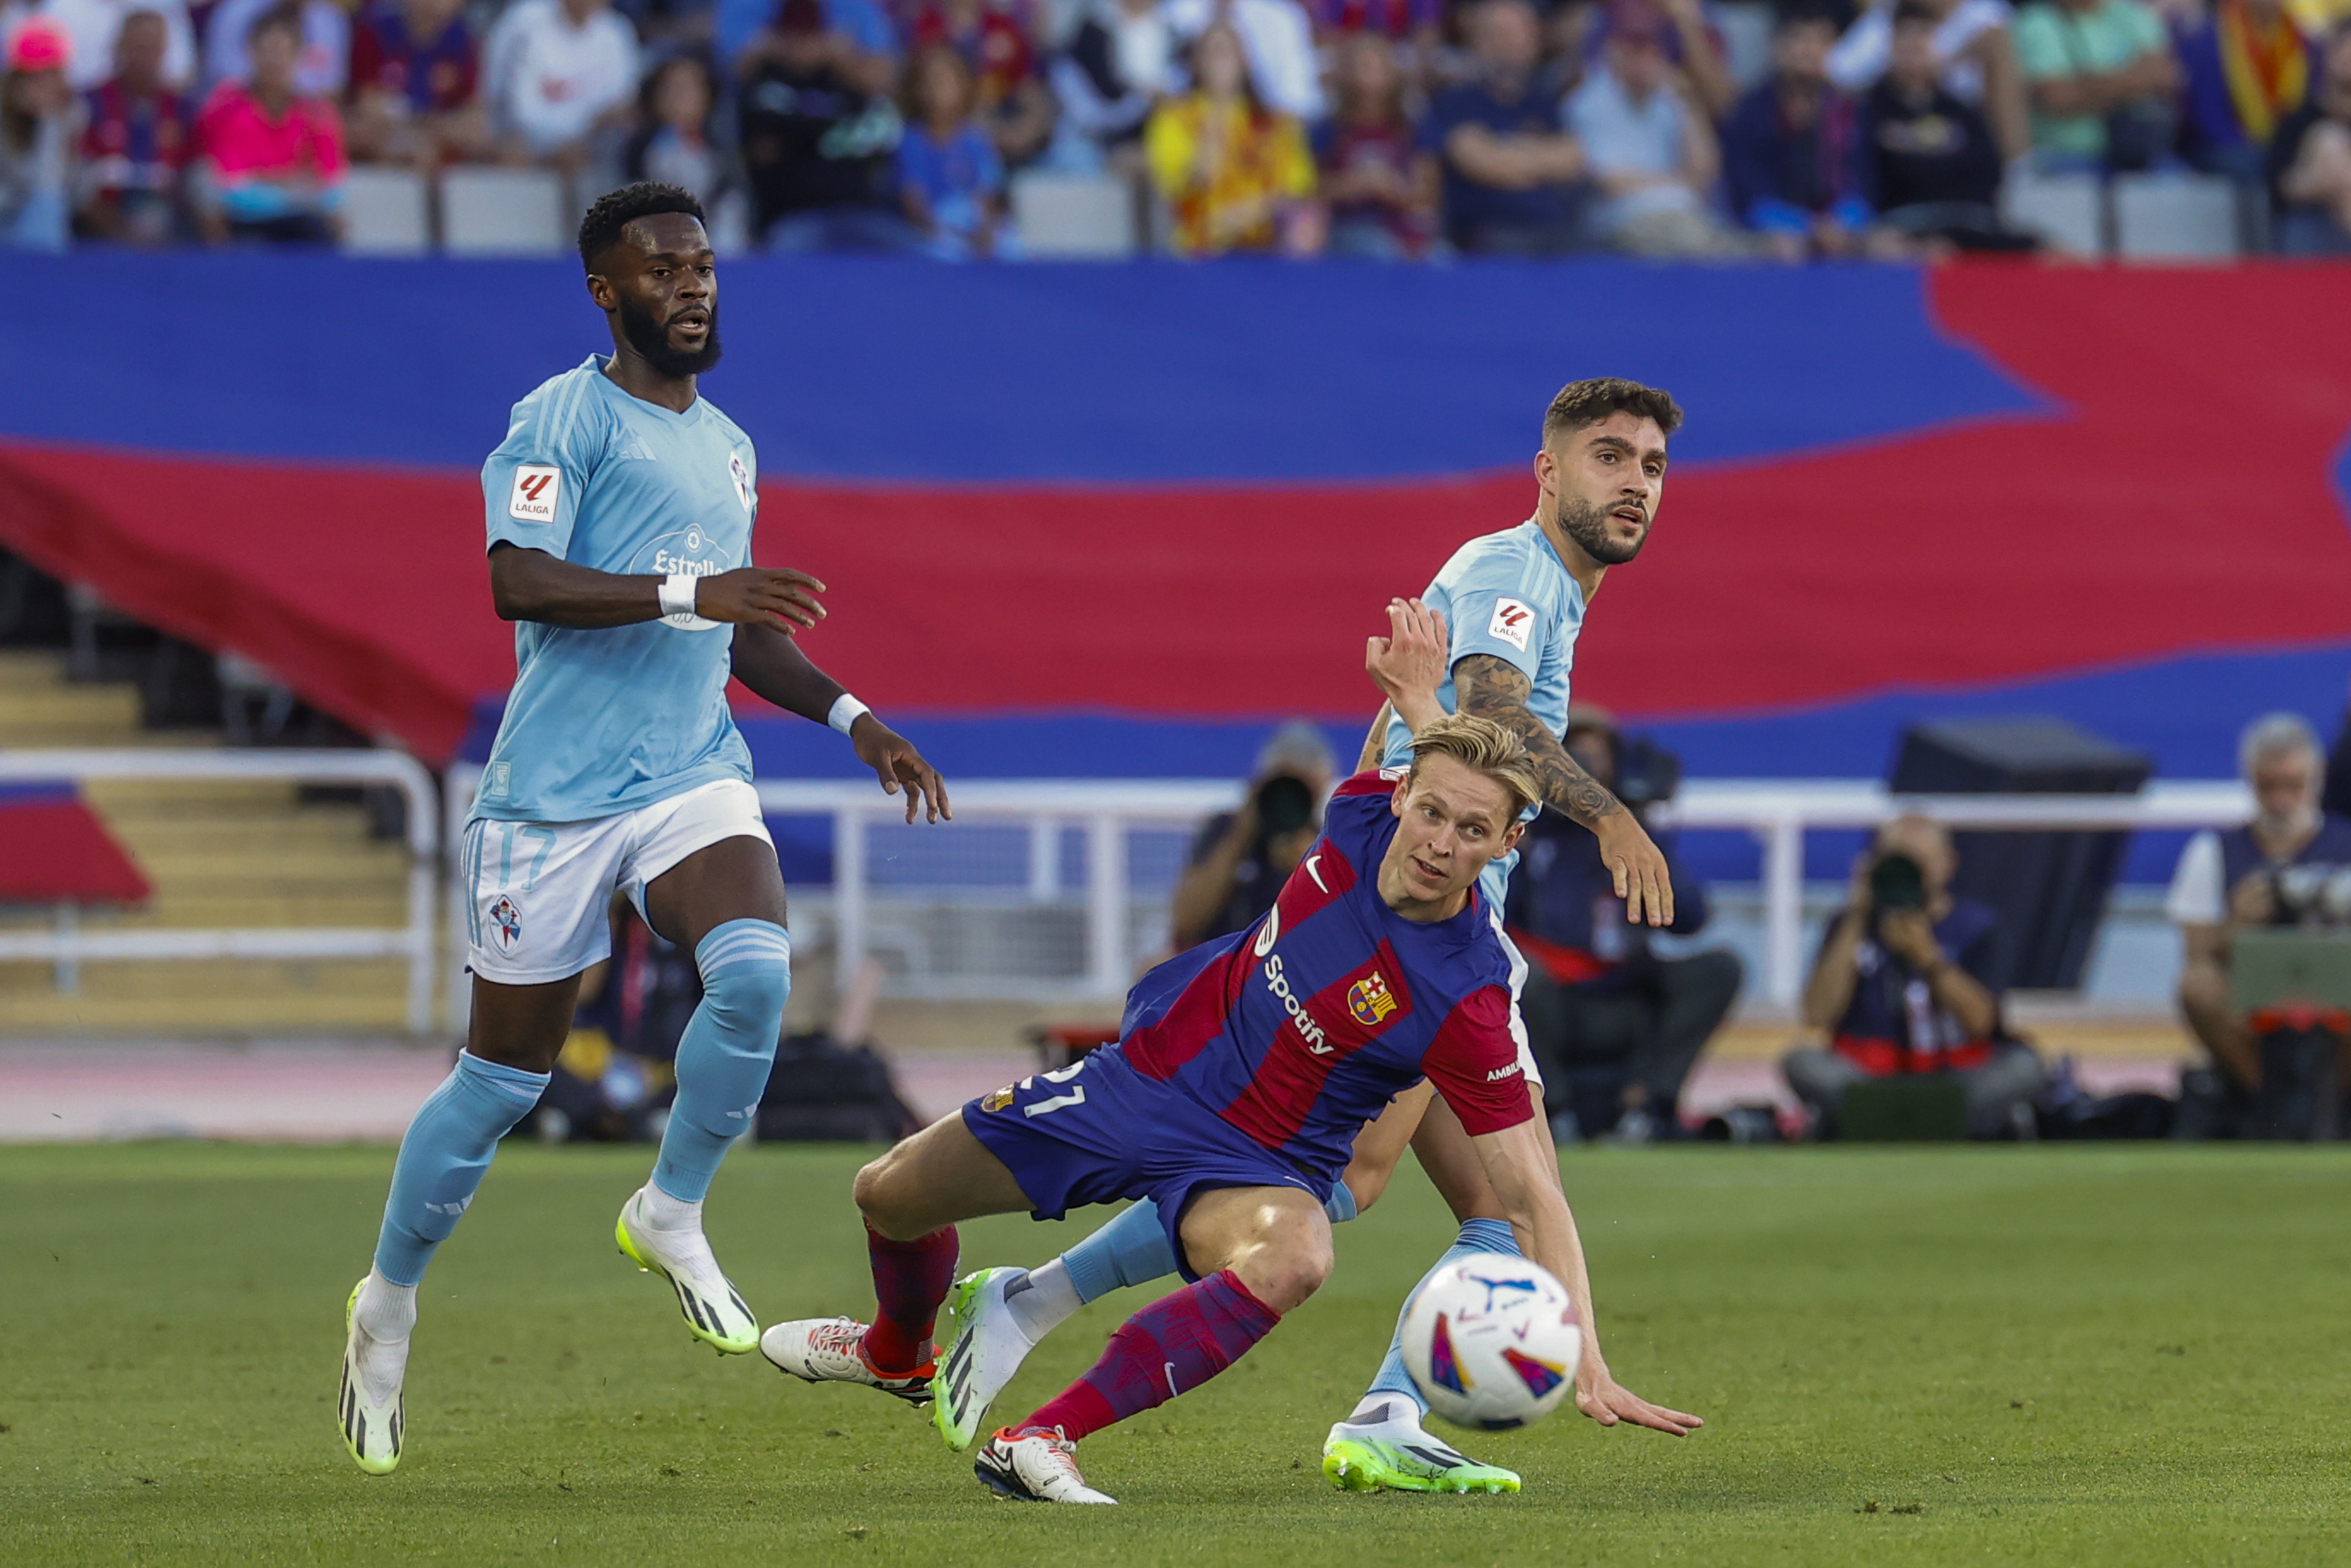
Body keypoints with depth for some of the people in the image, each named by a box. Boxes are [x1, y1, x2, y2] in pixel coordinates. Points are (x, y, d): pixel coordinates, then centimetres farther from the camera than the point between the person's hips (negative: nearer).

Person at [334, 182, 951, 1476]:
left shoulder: (728, 446, 18)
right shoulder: (562, 419, -6)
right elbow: (517, 581, -21)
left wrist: (848, 714, 20)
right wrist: (685, 593, -29)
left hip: (695, 777, 5)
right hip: (555, 790, -5)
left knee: (754, 970, -25)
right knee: (504, 1074, 2)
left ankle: (670, 1214, -3)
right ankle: (388, 1302, 24)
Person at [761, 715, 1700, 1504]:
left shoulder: (1469, 1003, -29)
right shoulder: (1362, 812, -17)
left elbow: (1534, 1196, -28)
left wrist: (1585, 1358, -36)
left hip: (1256, 1166, -5)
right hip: (1147, 1070, 5)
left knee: (1292, 1255, -42)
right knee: (891, 1193, 12)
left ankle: (1044, 1440, -35)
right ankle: (899, 1353, 48)